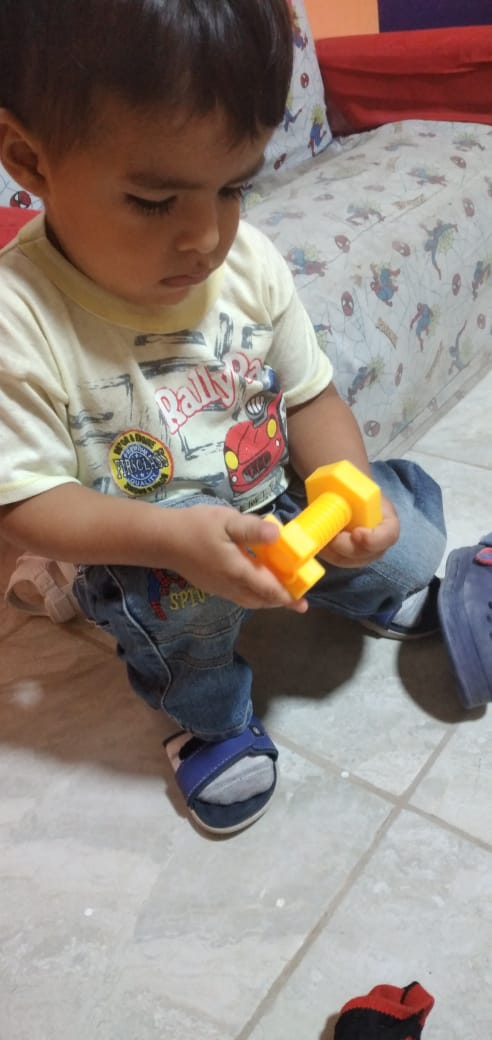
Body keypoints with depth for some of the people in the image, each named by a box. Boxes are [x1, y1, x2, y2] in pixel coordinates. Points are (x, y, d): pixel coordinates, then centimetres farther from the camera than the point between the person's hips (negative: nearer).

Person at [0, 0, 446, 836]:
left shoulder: (249, 263, -11)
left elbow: (311, 397, -2)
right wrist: (171, 536, -37)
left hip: (276, 510, 4)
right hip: (143, 564, -3)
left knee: (404, 541, -5)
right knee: (179, 581, -33)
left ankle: (385, 595, 33)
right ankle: (211, 718, 0)